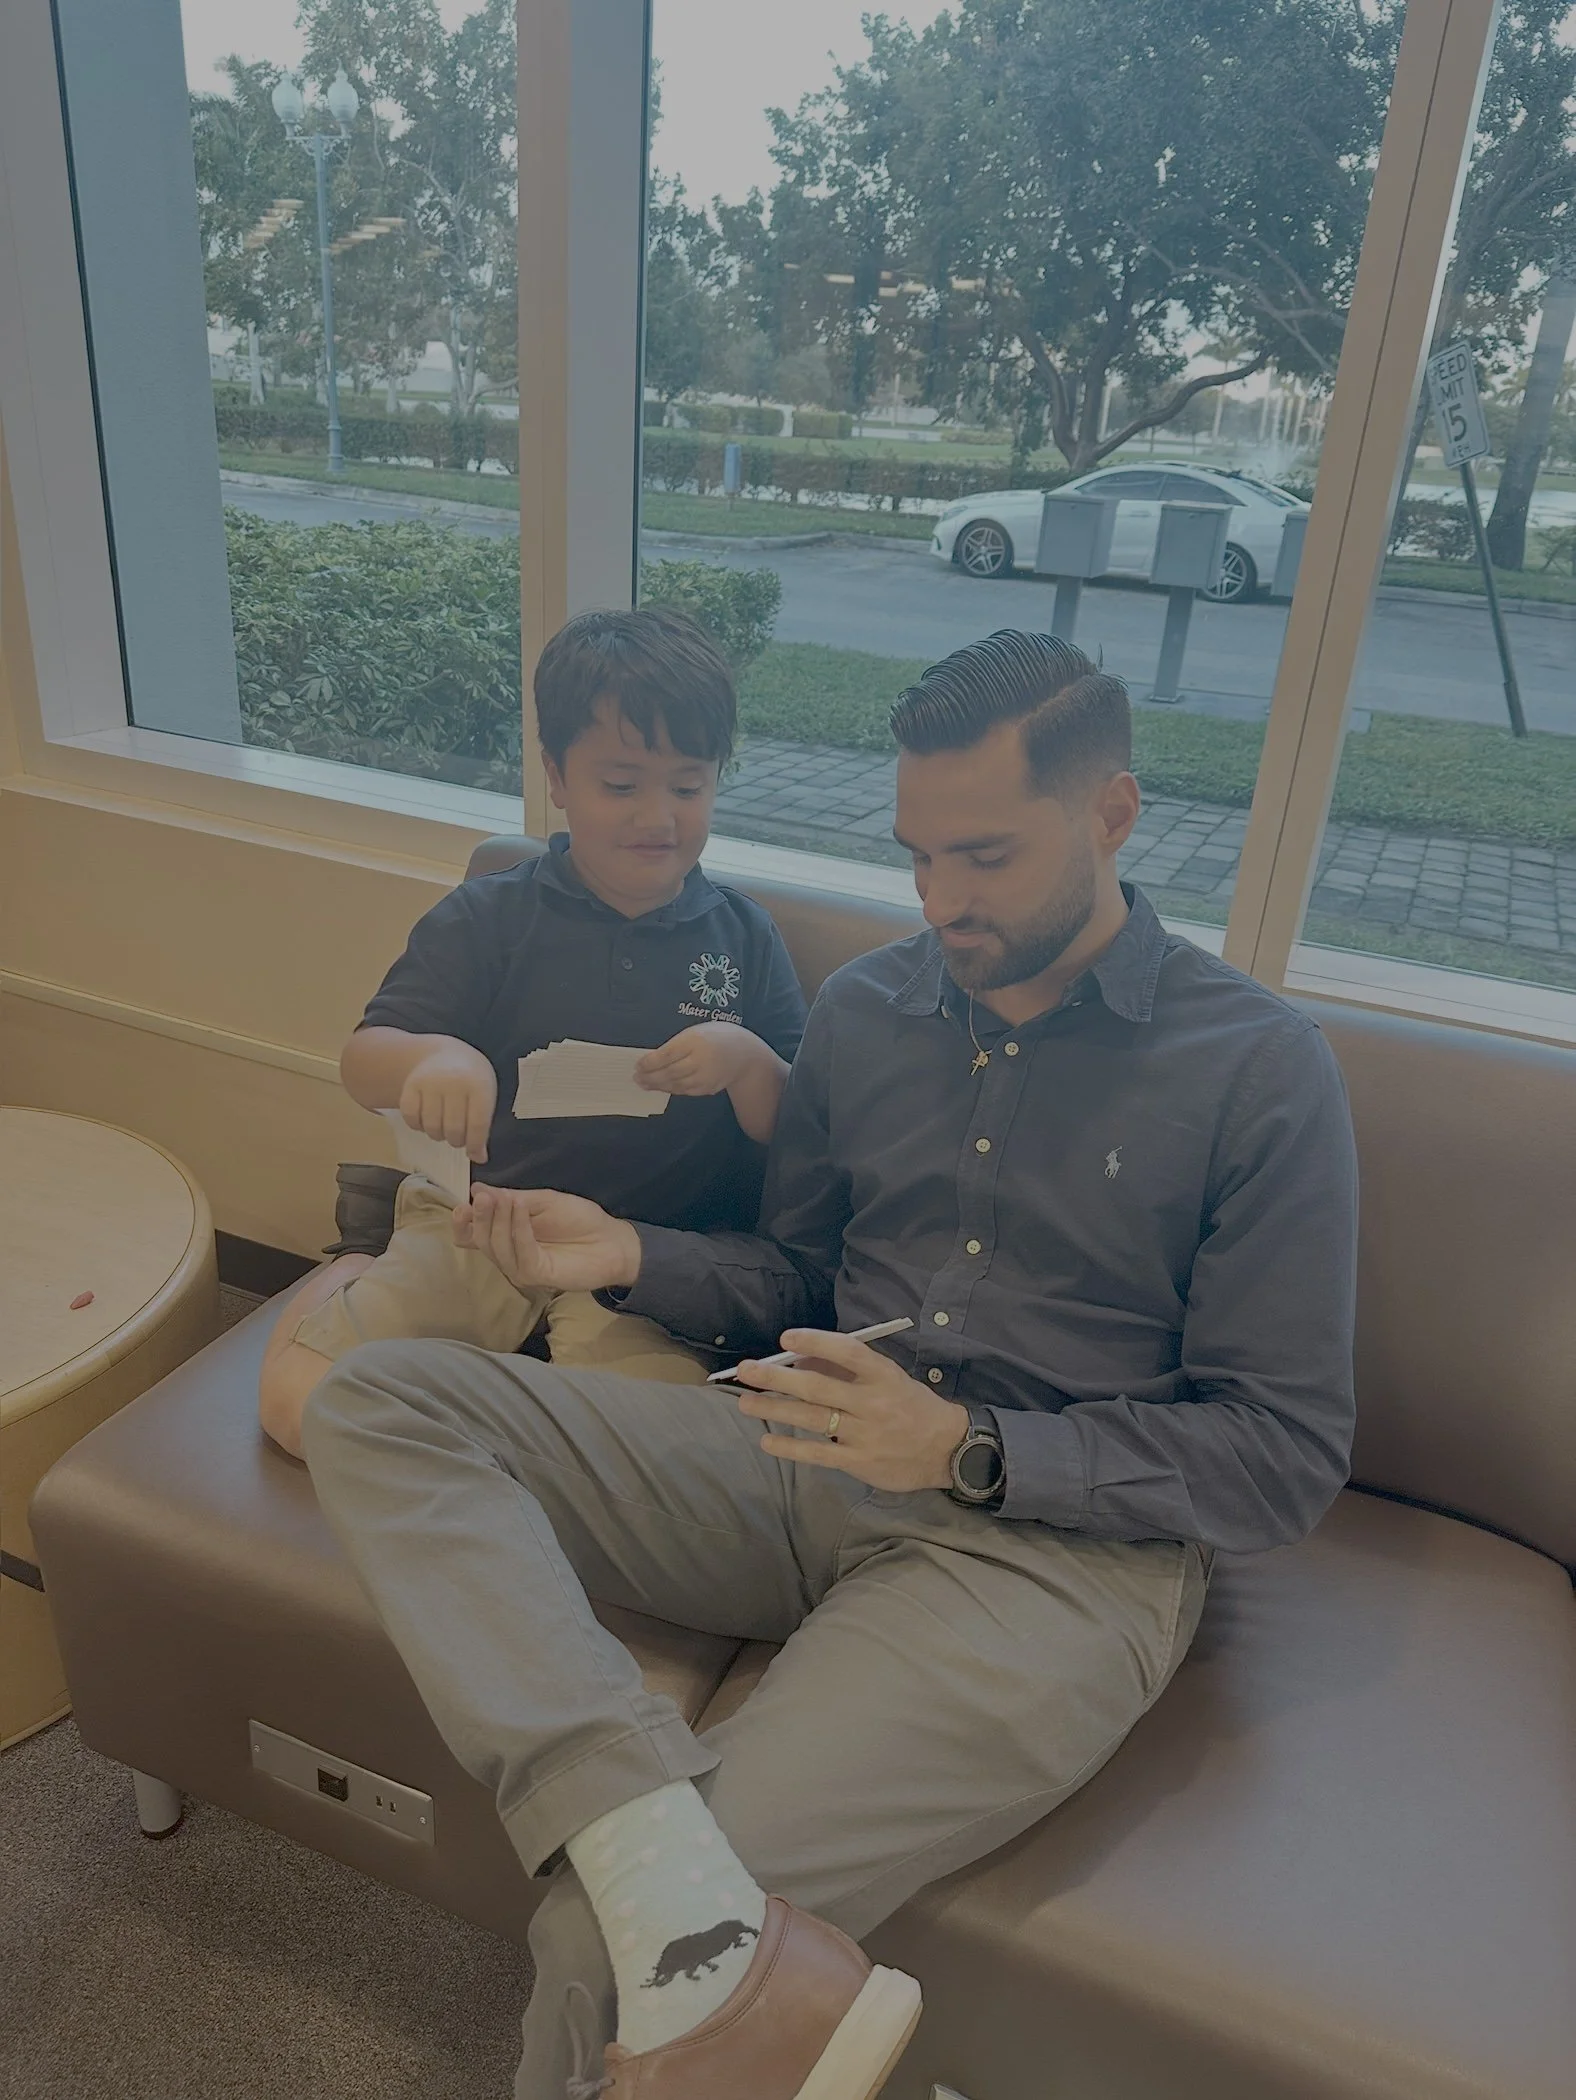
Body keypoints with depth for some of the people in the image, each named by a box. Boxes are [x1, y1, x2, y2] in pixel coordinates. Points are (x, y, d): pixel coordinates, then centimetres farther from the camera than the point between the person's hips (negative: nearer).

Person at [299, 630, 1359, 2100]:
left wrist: (970, 1450, -17)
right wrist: (627, 1257, 0)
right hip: (805, 1468, 7)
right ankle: (718, 1942, -29)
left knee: (599, 1940, -25)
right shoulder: (865, 1008, 10)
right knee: (373, 1404, -15)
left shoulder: (1261, 1070, -4)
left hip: (1056, 1543, -6)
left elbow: (1286, 1460, -5)